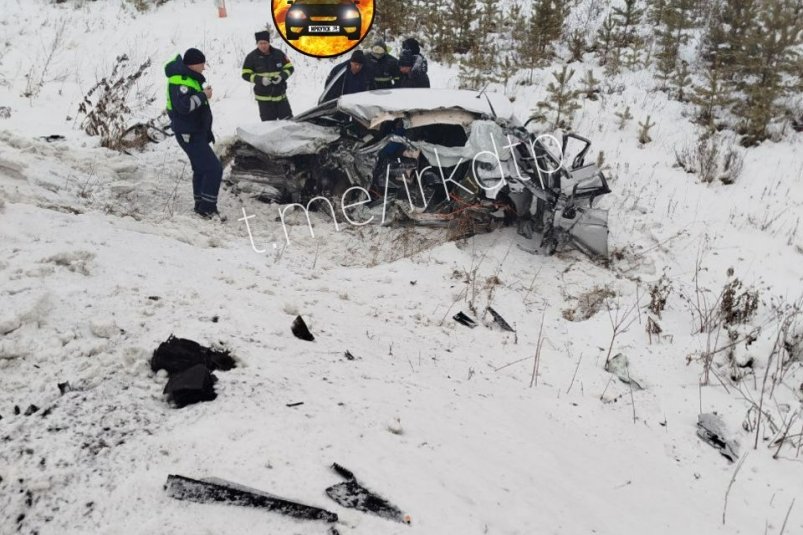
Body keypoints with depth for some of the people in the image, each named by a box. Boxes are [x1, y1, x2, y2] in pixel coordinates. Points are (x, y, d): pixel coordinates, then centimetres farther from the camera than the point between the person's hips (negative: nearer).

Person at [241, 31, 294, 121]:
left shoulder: (278, 54, 0)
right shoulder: (251, 57, -4)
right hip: (264, 98, -2)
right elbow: (246, 74, -4)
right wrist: (260, 79, -21)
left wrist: (282, 76, -15)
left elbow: (289, 68, 7)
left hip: (281, 95, 2)